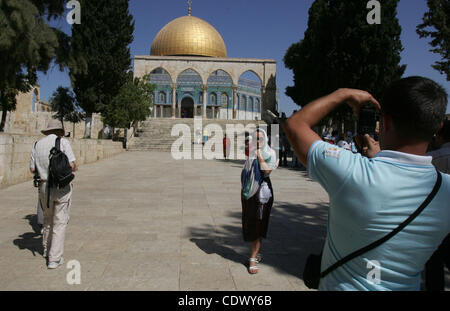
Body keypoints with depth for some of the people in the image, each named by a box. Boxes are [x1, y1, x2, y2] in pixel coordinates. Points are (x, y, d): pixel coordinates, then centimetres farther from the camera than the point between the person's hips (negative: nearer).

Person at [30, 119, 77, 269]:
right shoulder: (63, 142, -6)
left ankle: (46, 250, 38)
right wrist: (74, 168, 9)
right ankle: (54, 259, 3)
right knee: (60, 222, 3)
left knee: (48, 219, 23)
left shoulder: (37, 144, 8)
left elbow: (32, 169, 10)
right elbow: (72, 166, -13)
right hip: (62, 186, -4)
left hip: (44, 186, 5)